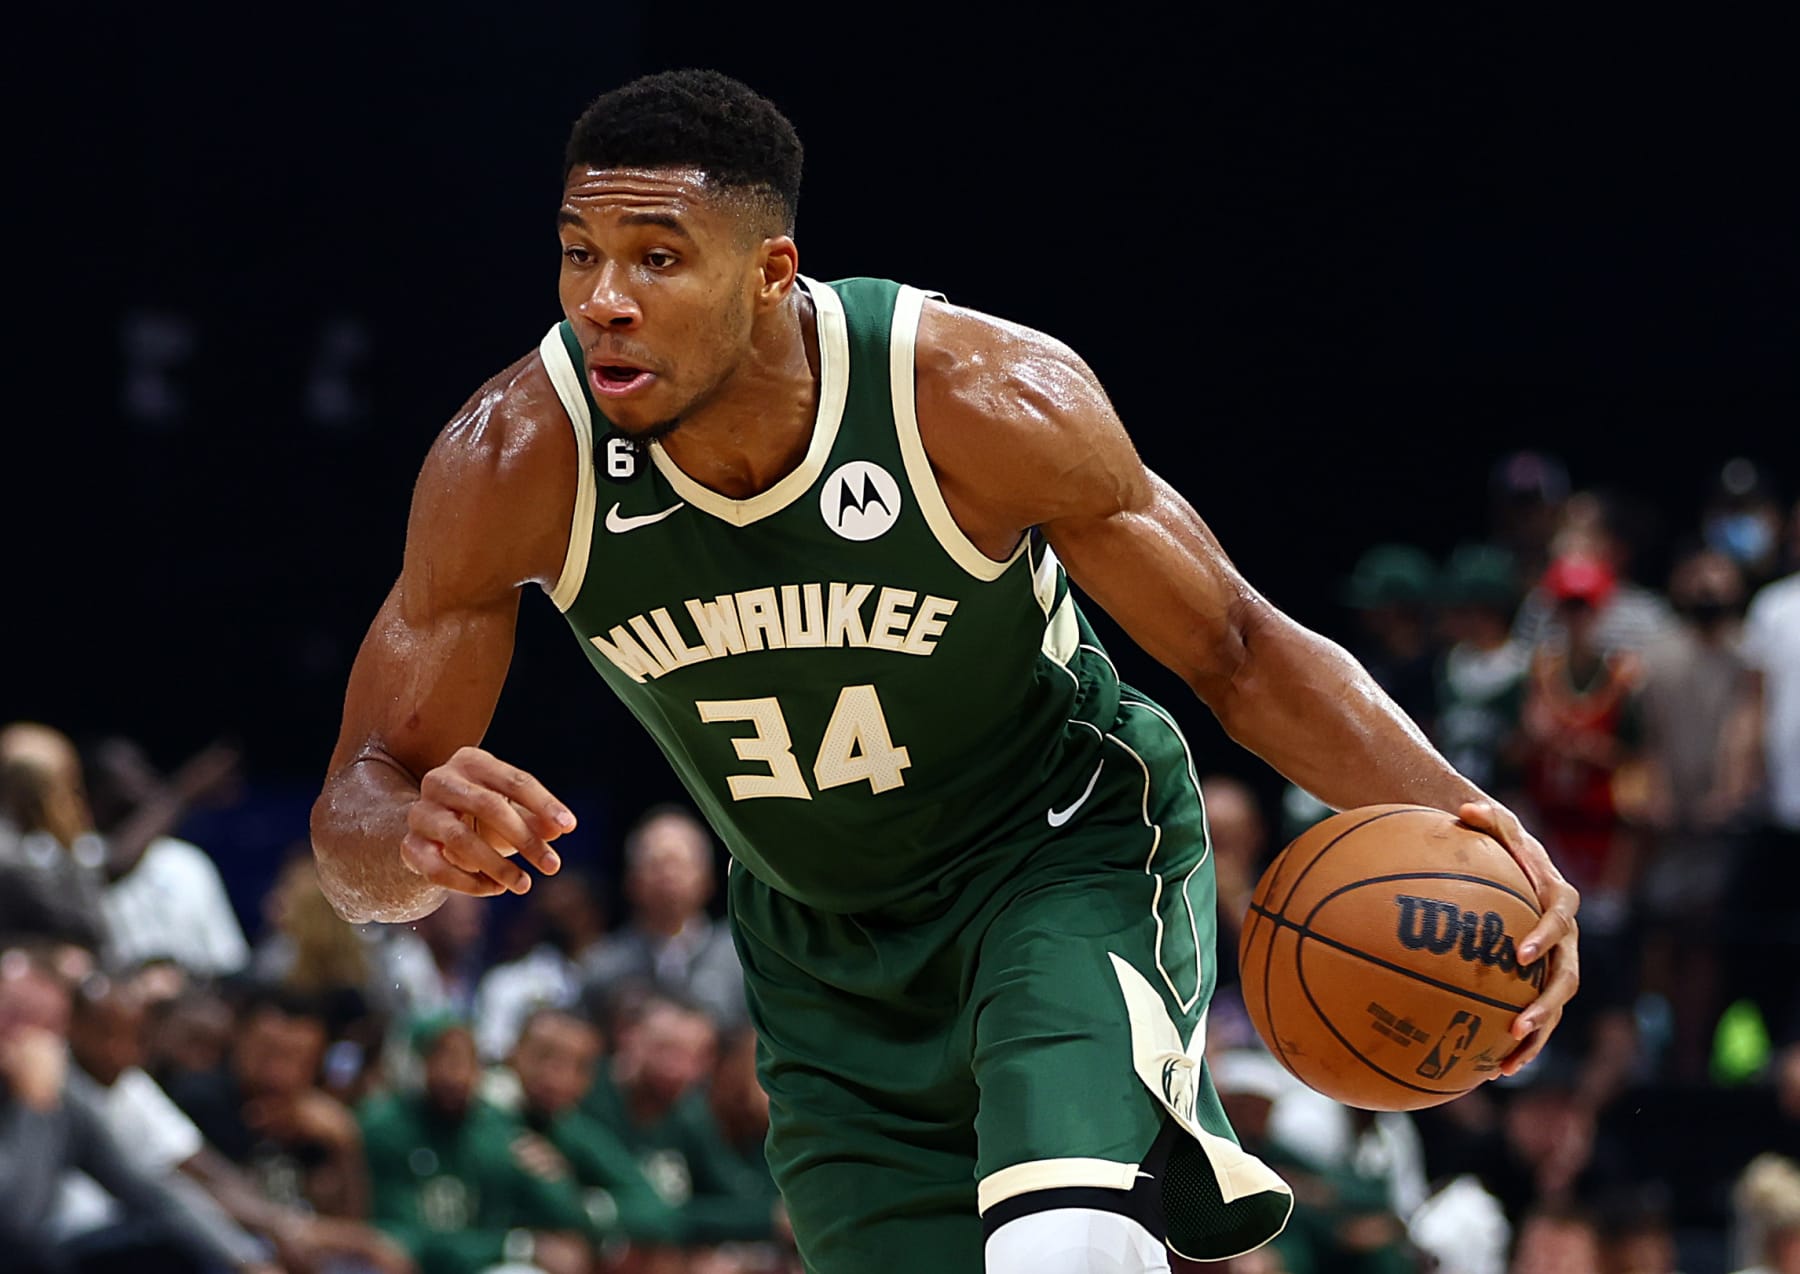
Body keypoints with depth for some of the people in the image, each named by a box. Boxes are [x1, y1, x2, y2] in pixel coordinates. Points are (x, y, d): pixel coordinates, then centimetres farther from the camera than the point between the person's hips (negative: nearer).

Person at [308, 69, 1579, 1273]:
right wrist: (413, 837, -42)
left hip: (1068, 856, -4)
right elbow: (358, 807, -16)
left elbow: (1240, 653, -15)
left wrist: (1452, 817, -32)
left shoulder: (988, 401, -28)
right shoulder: (516, 462, -23)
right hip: (825, 952, 4)